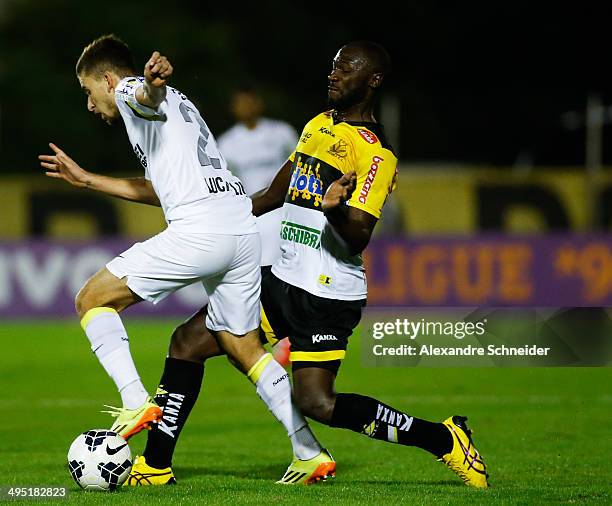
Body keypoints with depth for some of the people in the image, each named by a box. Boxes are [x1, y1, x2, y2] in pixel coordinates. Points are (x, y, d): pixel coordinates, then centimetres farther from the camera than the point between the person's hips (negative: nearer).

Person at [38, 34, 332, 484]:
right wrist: (86, 180, 51)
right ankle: (311, 453, 11)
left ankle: (136, 402, -13)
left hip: (199, 229, -9)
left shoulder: (129, 91, 6)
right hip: (244, 230, 9)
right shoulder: (177, 105, 34)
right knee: (243, 347, 17)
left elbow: (150, 97, -22)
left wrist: (153, 82, -47)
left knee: (93, 299, 2)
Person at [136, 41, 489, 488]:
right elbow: (277, 194, 25)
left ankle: (445, 440, -2)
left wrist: (335, 210, -41)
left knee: (316, 403, -15)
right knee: (188, 342, 2)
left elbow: (358, 239, -21)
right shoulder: (318, 126, 13)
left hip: (327, 296, -8)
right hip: (282, 281, 8)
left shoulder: (376, 154, -13)